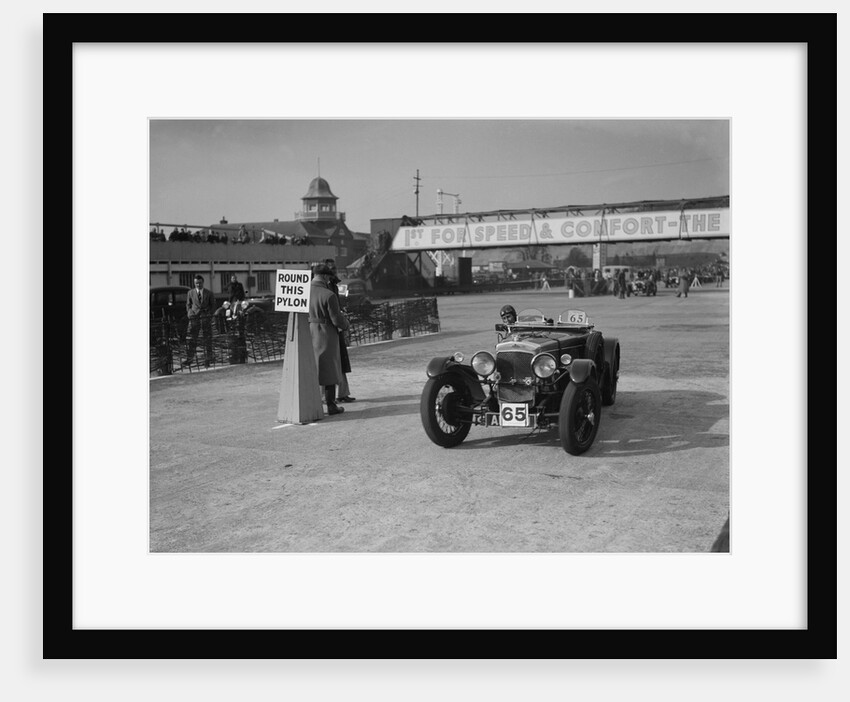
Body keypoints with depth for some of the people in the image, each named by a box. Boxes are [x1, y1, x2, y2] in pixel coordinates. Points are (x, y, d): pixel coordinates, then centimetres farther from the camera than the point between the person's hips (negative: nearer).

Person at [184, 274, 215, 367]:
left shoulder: (209, 293, 8)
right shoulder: (190, 293, 11)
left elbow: (213, 305, 12)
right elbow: (188, 304, 19)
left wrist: (210, 314, -1)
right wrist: (190, 313, 2)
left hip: (206, 317, -1)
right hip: (194, 317, 1)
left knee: (207, 339, 0)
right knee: (192, 339, -1)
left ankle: (207, 360, 4)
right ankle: (190, 358, 4)